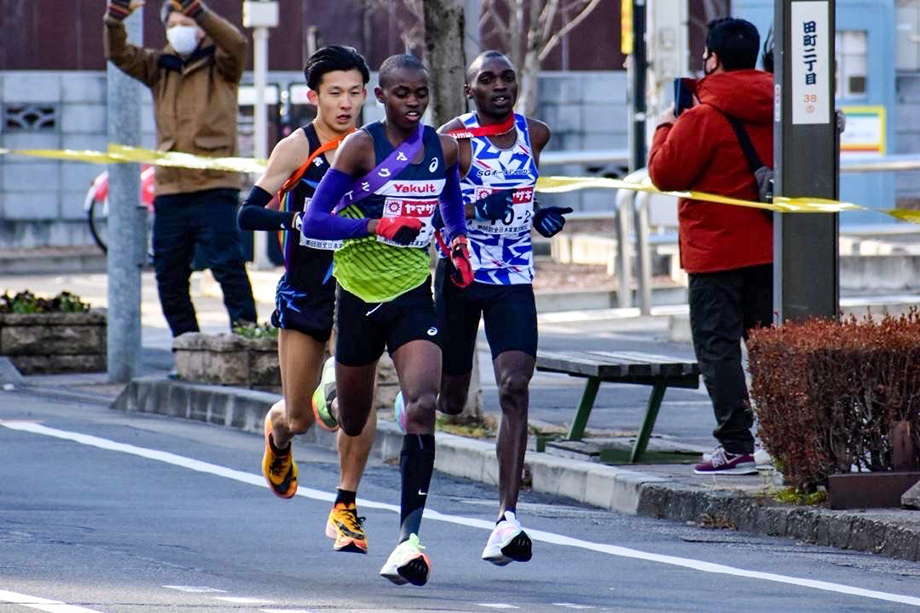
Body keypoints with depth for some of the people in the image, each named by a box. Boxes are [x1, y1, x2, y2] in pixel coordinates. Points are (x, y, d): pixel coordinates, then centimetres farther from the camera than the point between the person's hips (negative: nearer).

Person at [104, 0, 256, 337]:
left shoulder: (220, 65, 3)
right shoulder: (160, 67, 15)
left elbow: (236, 43, -18)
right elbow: (119, 54, 2)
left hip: (214, 187, -5)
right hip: (169, 189, 5)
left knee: (227, 265, -14)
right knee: (169, 277, 7)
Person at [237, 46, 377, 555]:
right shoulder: (296, 149, -9)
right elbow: (247, 215, -15)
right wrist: (296, 219, -31)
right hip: (303, 297, -1)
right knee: (300, 418, 6)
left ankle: (346, 508, -3)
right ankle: (276, 432, 45)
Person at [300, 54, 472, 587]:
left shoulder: (443, 148, 3)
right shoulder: (361, 147, -9)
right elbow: (314, 222, -12)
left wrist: (459, 243, 3)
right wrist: (378, 225, -25)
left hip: (414, 296, 2)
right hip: (360, 295, -2)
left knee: (423, 405, -20)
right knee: (353, 422, 13)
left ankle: (409, 536, -22)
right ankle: (327, 402, 55)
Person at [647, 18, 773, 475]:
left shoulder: (703, 118, -15)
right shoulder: (772, 111, 6)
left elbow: (665, 173, -12)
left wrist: (665, 128, 7)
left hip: (717, 251, -7)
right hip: (768, 249, 7)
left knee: (717, 348, -3)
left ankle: (736, 447, -9)